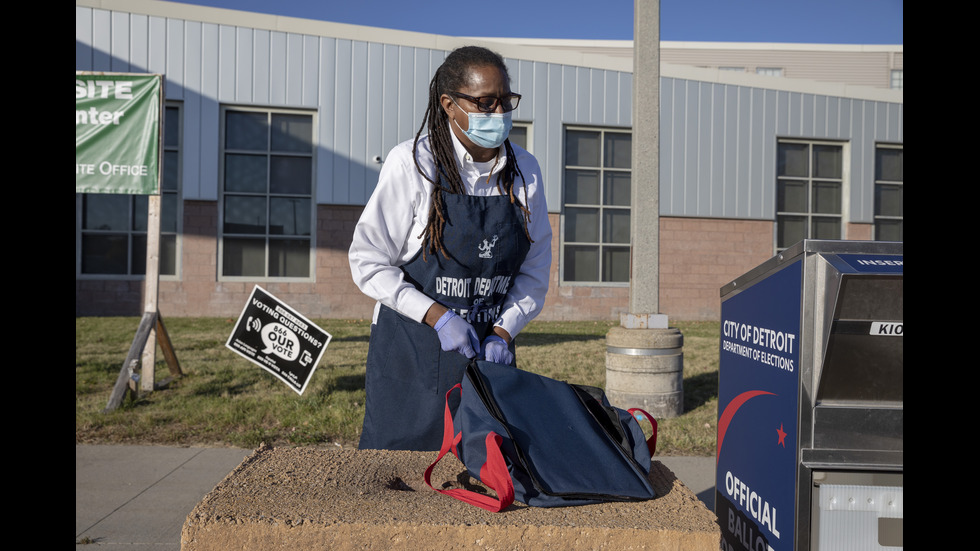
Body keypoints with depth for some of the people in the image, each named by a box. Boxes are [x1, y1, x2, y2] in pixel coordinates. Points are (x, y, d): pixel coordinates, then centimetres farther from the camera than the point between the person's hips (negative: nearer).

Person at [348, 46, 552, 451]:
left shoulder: (525, 171, 2)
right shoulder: (411, 163, -11)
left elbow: (535, 269, 8)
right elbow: (368, 261, -9)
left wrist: (504, 330, -5)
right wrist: (437, 316, -16)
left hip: (490, 348, 4)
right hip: (412, 352, -3)